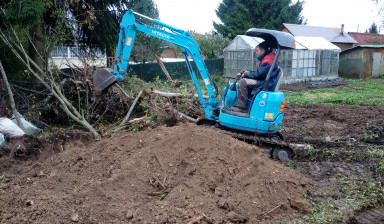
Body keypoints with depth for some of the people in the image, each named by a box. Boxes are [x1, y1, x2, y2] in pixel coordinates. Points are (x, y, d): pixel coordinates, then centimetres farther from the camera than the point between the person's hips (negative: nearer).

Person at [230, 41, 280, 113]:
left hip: (266, 85, -11)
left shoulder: (267, 61, -16)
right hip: (264, 81, 11)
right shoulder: (267, 59, 18)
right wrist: (248, 72, 10)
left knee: (242, 82, -20)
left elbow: (258, 74, -19)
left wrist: (245, 74, -7)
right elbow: (259, 72, 22)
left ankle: (242, 107, -17)